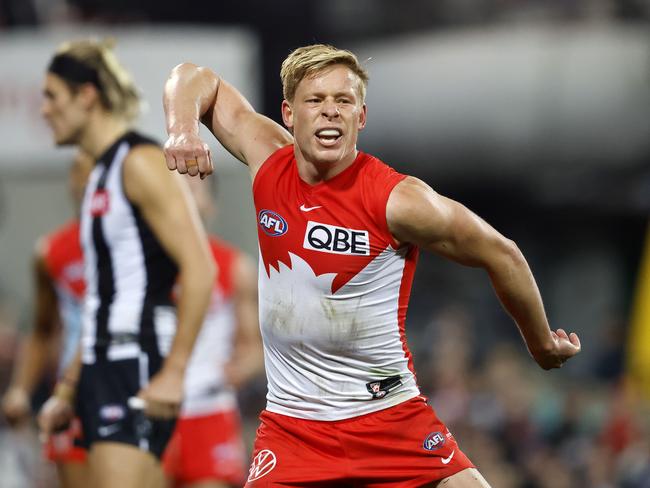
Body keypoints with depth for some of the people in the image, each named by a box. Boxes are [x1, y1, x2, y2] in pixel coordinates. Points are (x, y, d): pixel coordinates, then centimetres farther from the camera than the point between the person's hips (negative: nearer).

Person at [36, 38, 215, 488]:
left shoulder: (141, 163, -9)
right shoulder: (103, 172, 20)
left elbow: (199, 269, -18)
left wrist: (173, 372, -22)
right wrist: (69, 389, 23)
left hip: (139, 369, -10)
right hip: (105, 366, 10)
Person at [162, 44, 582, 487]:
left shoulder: (398, 200, -16)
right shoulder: (269, 162, -4)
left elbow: (500, 255, -2)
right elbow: (196, 78, 9)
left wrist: (543, 344, 11)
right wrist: (183, 128, -14)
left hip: (393, 418, -2)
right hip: (290, 429, 2)